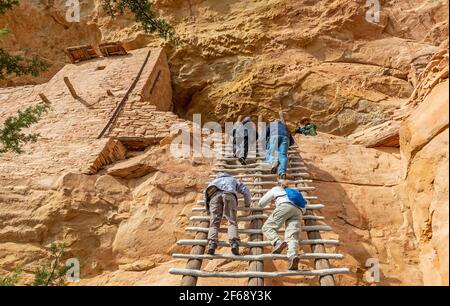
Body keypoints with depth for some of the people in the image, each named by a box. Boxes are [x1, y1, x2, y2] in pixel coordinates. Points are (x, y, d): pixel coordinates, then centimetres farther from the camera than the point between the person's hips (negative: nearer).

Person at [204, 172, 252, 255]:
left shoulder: (215, 180, 45)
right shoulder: (233, 180, 43)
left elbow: (206, 194, 29)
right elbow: (245, 191, 30)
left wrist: (209, 211, 37)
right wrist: (247, 204, 44)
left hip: (214, 194, 1)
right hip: (229, 194, -1)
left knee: (214, 222, -5)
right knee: (232, 221, -7)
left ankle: (212, 243, -29)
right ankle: (234, 243, -30)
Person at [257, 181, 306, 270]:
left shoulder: (276, 189, 33)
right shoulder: (294, 191, 44)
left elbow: (261, 203, 33)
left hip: (285, 206, -4)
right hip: (298, 211, 4)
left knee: (267, 227, -4)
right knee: (292, 235, -14)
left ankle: (278, 242, -35)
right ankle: (293, 255, -44)